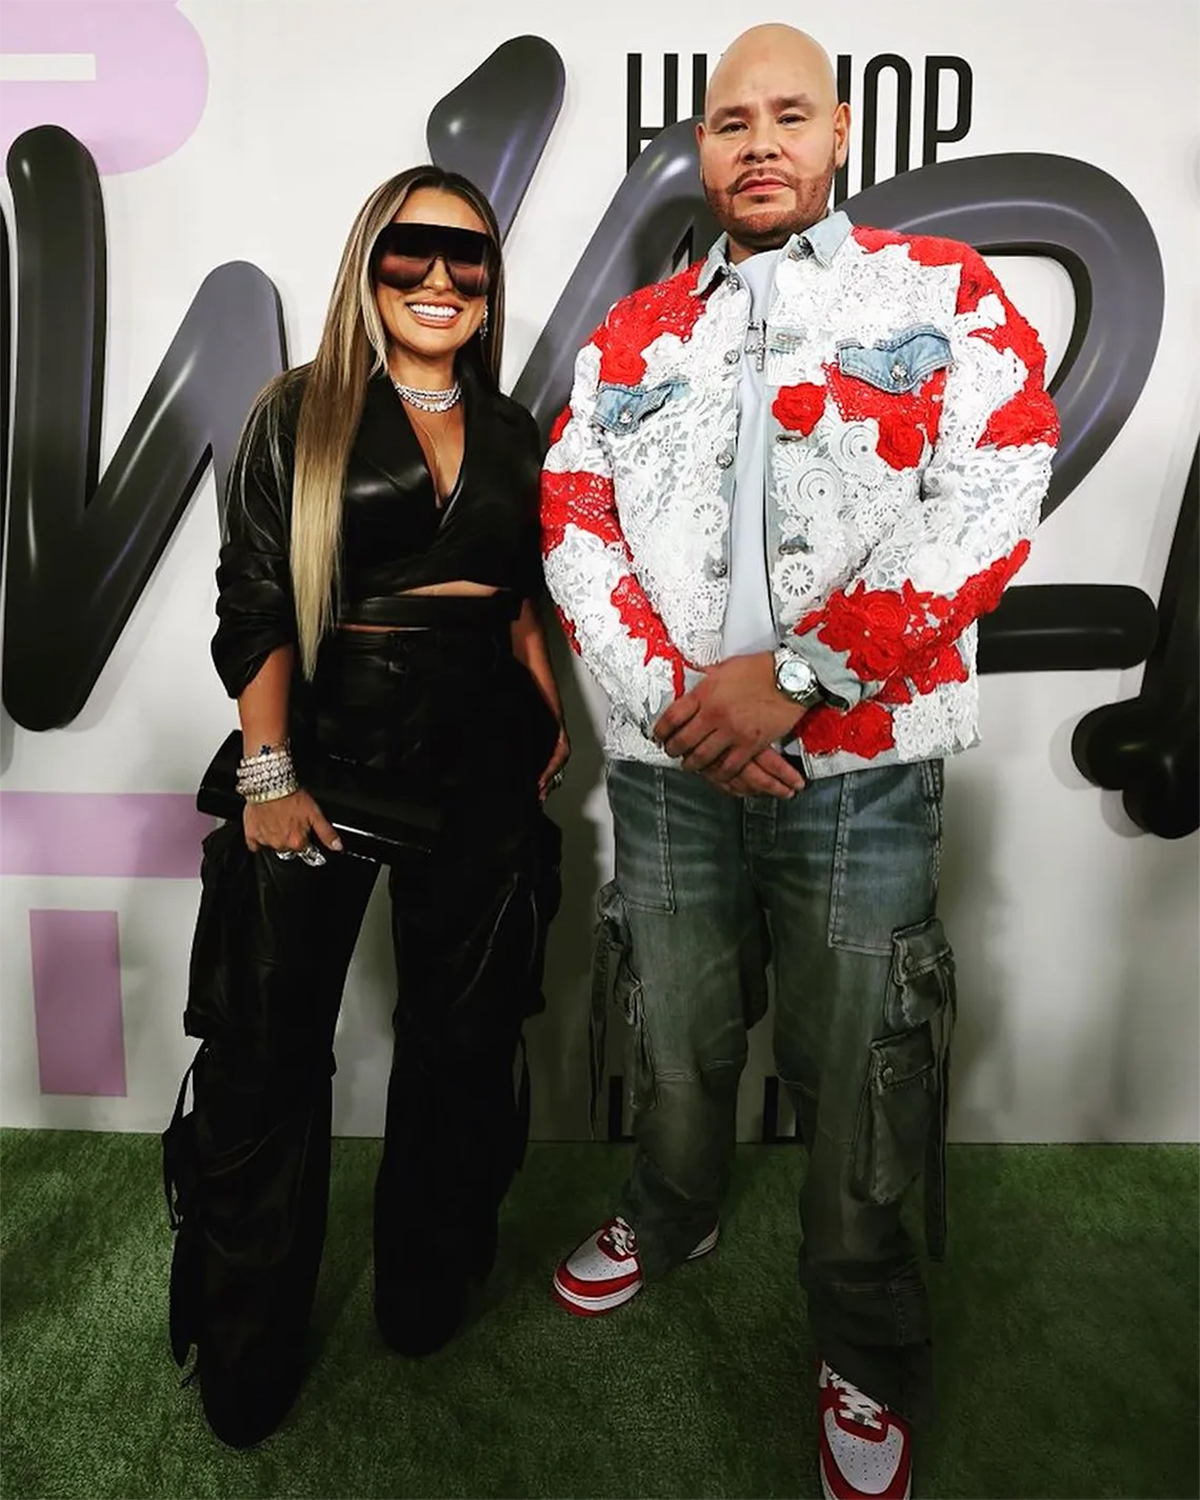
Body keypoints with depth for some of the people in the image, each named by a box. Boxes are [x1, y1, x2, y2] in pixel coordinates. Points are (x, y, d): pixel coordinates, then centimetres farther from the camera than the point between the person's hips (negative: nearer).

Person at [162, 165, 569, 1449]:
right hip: (324, 742, -3)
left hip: (480, 756, 4)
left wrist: (553, 718, 4)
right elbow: (253, 607, -5)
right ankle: (247, 1342, 23)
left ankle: (425, 1290, 34)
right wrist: (269, 776, -12)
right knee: (267, 1044, 1)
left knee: (459, 1032, 11)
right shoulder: (298, 413, 1)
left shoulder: (513, 431, 12)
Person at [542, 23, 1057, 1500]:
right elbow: (572, 527, 3)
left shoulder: (945, 293, 5)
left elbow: (991, 507, -9)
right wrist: (670, 696, -12)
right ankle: (669, 1218, 49)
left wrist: (794, 673, -18)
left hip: (861, 769, -2)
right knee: (675, 1036, 18)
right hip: (667, 764, 3)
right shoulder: (629, 337, 12)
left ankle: (866, 1357, 34)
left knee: (857, 1073, 8)